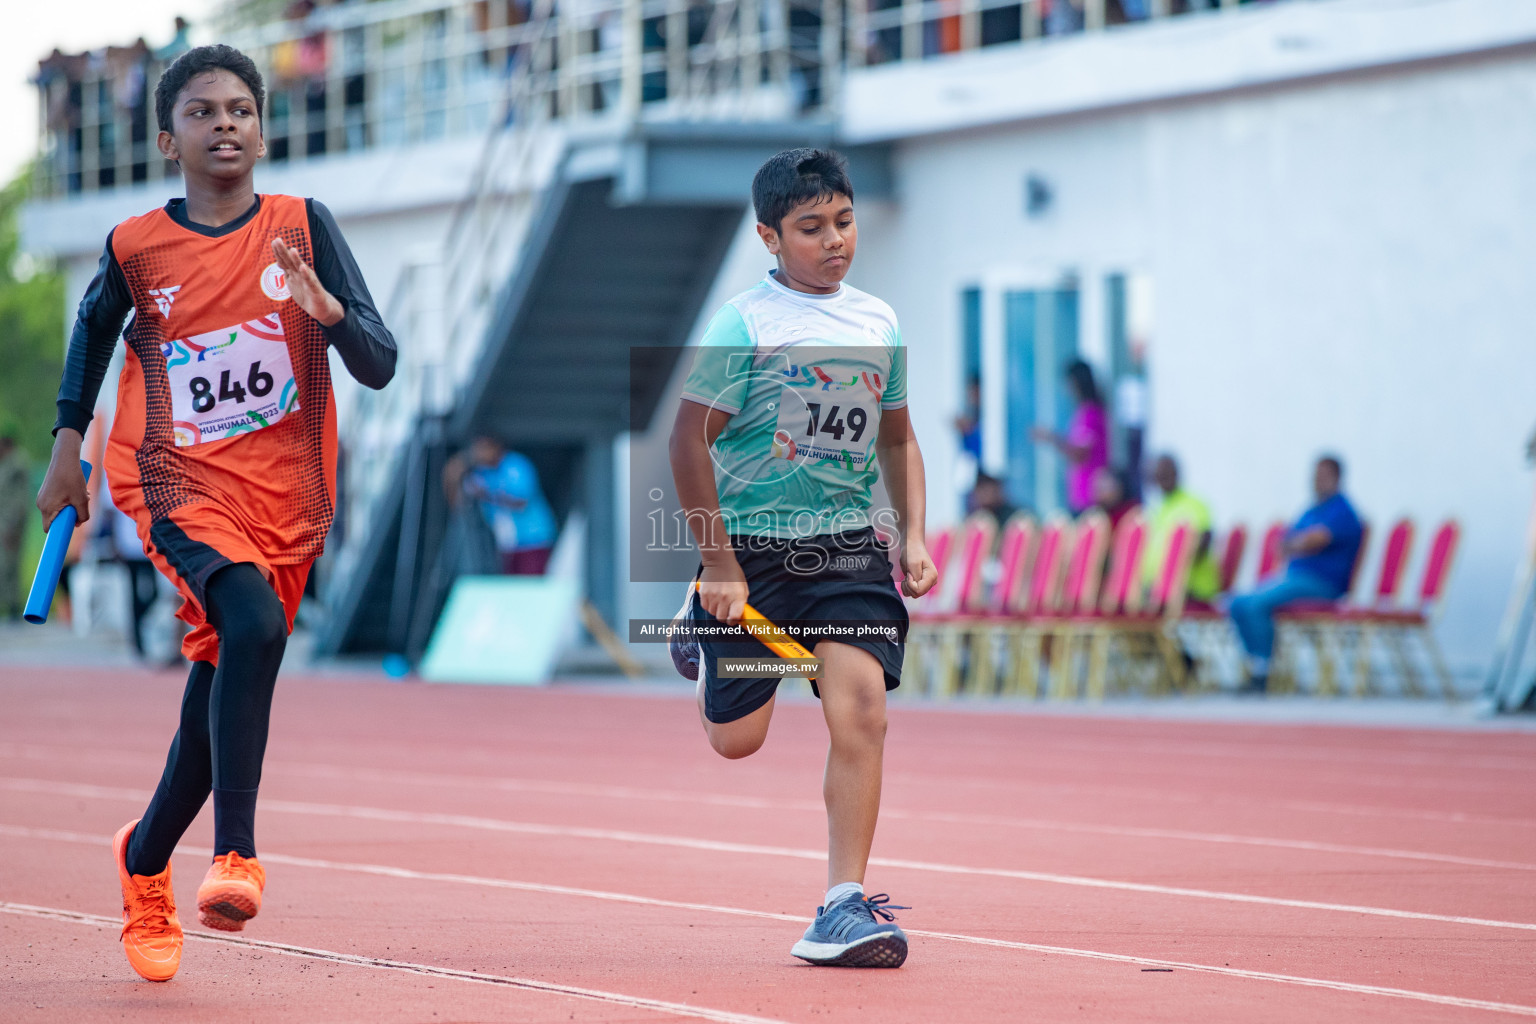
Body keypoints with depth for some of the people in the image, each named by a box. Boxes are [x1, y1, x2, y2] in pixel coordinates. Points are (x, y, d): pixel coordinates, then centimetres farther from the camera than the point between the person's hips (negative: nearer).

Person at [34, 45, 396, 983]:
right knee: (254, 624, -31)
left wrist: (328, 309, -23)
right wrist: (69, 439, 17)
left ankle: (146, 859, 35)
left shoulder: (303, 228, -1)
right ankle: (236, 851, -29)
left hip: (286, 499, 2)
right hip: (179, 484, -2)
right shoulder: (137, 247, -1)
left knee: (219, 695, 9)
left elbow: (380, 367, -5)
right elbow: (95, 326, 21)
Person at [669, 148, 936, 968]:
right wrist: (718, 564, -12)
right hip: (751, 547, -3)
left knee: (860, 712, -14)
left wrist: (913, 534, 7)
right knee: (737, 739, 6)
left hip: (849, 550, 3)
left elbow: (896, 440, 20)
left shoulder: (878, 325, 8)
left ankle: (843, 908, -8)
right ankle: (701, 632, 42)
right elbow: (689, 442, -9)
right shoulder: (744, 325, -9)